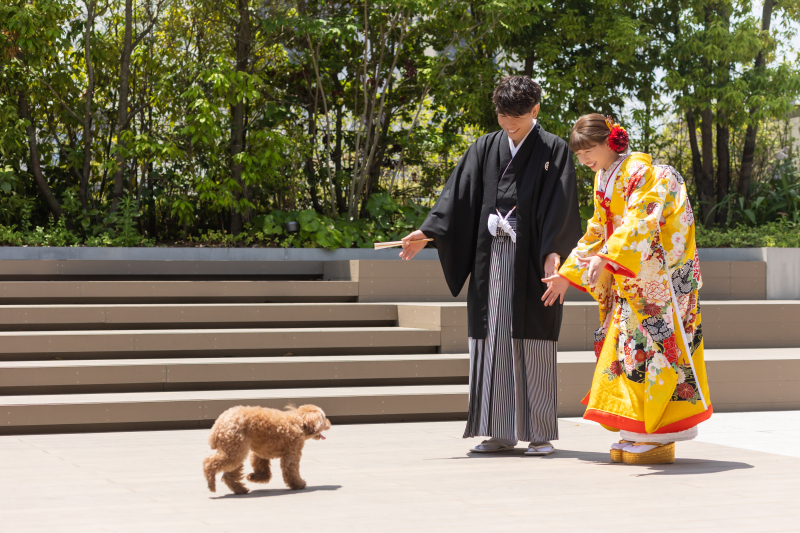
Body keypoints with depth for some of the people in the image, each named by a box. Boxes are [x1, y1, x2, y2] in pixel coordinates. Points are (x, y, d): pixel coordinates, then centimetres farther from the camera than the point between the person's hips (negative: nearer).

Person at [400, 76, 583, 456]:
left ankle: (540, 433, 3)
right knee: (494, 340, 4)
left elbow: (560, 206, -9)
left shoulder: (553, 150, 0)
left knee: (533, 343, -3)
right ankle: (500, 431, 10)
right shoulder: (485, 149, 12)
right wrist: (426, 233, -5)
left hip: (532, 259, -4)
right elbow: (458, 193, 6)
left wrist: (552, 252, -22)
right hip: (492, 257, 4)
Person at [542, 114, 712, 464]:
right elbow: (597, 232, 22)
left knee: (653, 344, -9)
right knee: (626, 348, 6)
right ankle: (638, 433, 10)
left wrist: (606, 258, -39)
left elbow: (639, 224, -27)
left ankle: (659, 438, -6)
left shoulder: (639, 171, -13)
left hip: (658, 275, -9)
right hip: (630, 282, 9)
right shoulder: (603, 180, 14)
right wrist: (567, 274, 19)